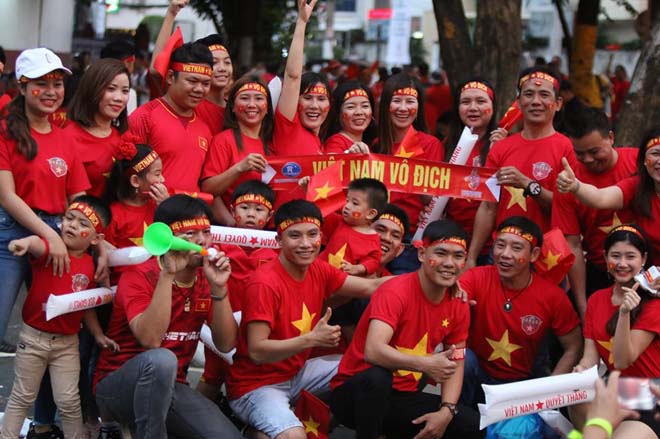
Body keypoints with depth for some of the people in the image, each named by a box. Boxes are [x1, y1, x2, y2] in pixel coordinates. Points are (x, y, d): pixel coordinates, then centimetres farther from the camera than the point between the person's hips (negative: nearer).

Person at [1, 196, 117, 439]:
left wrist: (98, 334, 11)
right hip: (33, 336, -2)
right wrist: (25, 242, -62)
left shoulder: (90, 265, 0)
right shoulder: (51, 250, -13)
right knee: (22, 397, 9)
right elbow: (38, 244, -39)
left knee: (69, 401, 5)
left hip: (67, 342, 2)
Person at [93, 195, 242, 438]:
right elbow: (150, 340, -29)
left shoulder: (207, 278, 3)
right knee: (162, 359, -37)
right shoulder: (138, 275, -13)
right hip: (117, 386, -5)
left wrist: (218, 288, -17)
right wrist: (168, 275, -32)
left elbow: (225, 345, -5)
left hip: (171, 387, 5)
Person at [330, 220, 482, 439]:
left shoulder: (459, 306, 0)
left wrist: (446, 410, -11)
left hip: (403, 398, 7)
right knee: (377, 377, -39)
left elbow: (455, 365, 6)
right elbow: (373, 351, -34)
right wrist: (425, 364, -39)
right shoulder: (395, 291, -20)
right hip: (356, 393, -6)